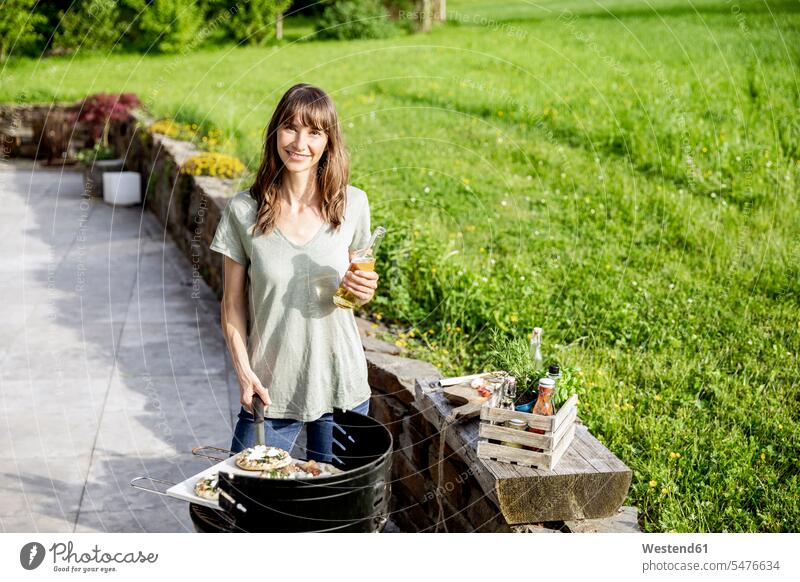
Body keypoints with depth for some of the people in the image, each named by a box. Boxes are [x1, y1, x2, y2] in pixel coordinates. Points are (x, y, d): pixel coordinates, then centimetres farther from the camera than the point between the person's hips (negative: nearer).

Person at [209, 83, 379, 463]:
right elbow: (233, 303, 0)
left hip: (341, 388, 2)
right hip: (270, 391, -1)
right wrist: (243, 371, -10)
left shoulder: (352, 204, -2)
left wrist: (364, 290, -9)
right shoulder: (244, 211, -6)